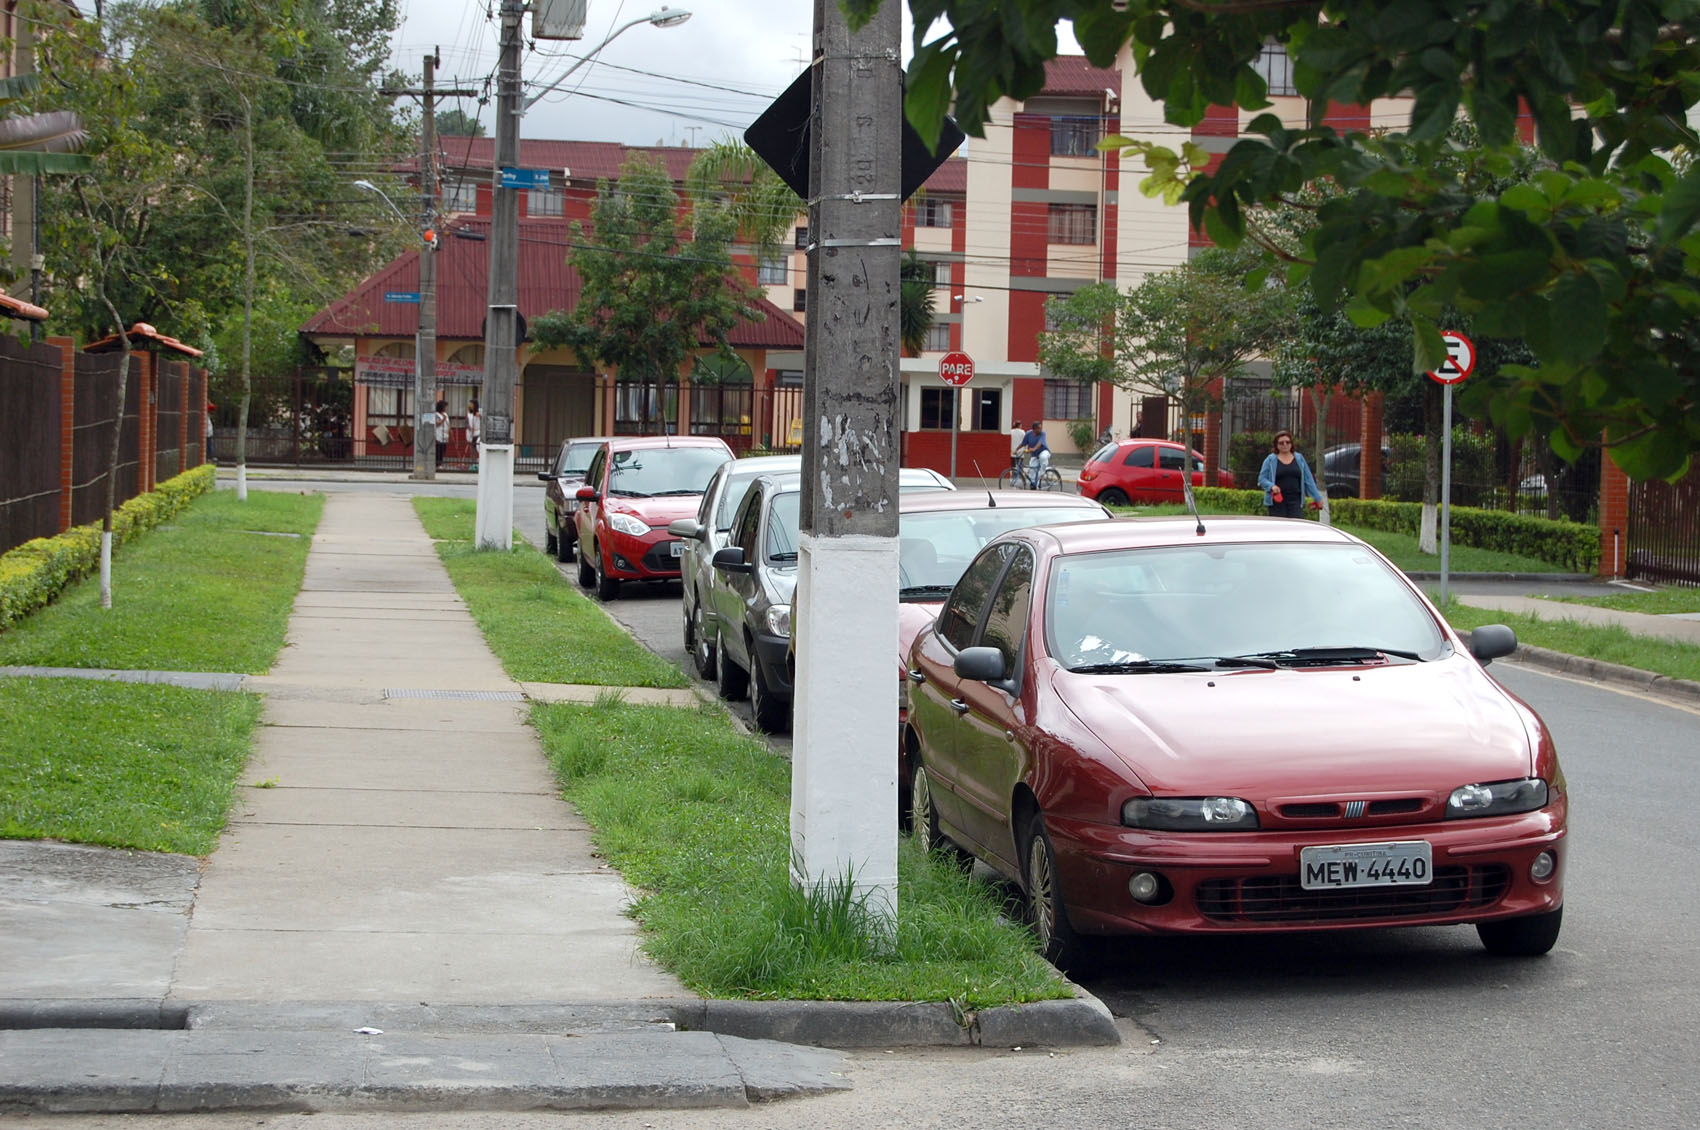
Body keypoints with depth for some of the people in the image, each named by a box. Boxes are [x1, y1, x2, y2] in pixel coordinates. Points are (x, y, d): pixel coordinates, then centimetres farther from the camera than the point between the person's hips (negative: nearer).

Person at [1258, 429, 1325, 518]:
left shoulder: (1299, 458, 11)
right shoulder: (1270, 460, 5)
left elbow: (1308, 480, 13)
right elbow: (1262, 479, 3)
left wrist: (1317, 498, 11)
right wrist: (1271, 486, -17)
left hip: (1295, 501, 1)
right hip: (1277, 500, -1)